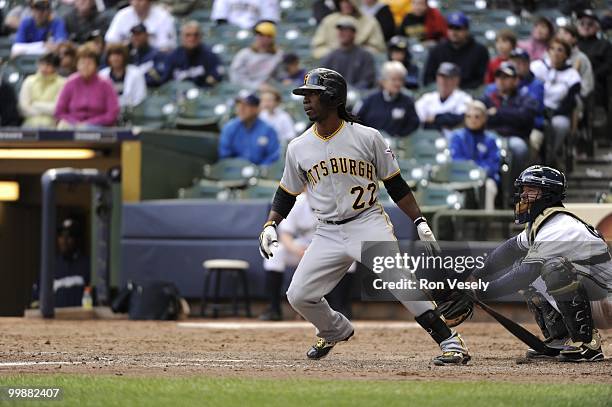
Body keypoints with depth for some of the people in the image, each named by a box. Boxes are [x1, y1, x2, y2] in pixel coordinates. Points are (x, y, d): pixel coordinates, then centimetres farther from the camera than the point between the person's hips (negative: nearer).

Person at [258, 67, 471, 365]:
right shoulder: (298, 148, 5)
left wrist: (420, 222, -3)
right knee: (298, 295, -2)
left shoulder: (368, 137, -4)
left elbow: (395, 185, 2)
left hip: (368, 223, -4)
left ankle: (449, 341, -21)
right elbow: (287, 194, 16)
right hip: (327, 234, 4)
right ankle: (335, 331, 29)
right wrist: (271, 225, 1)